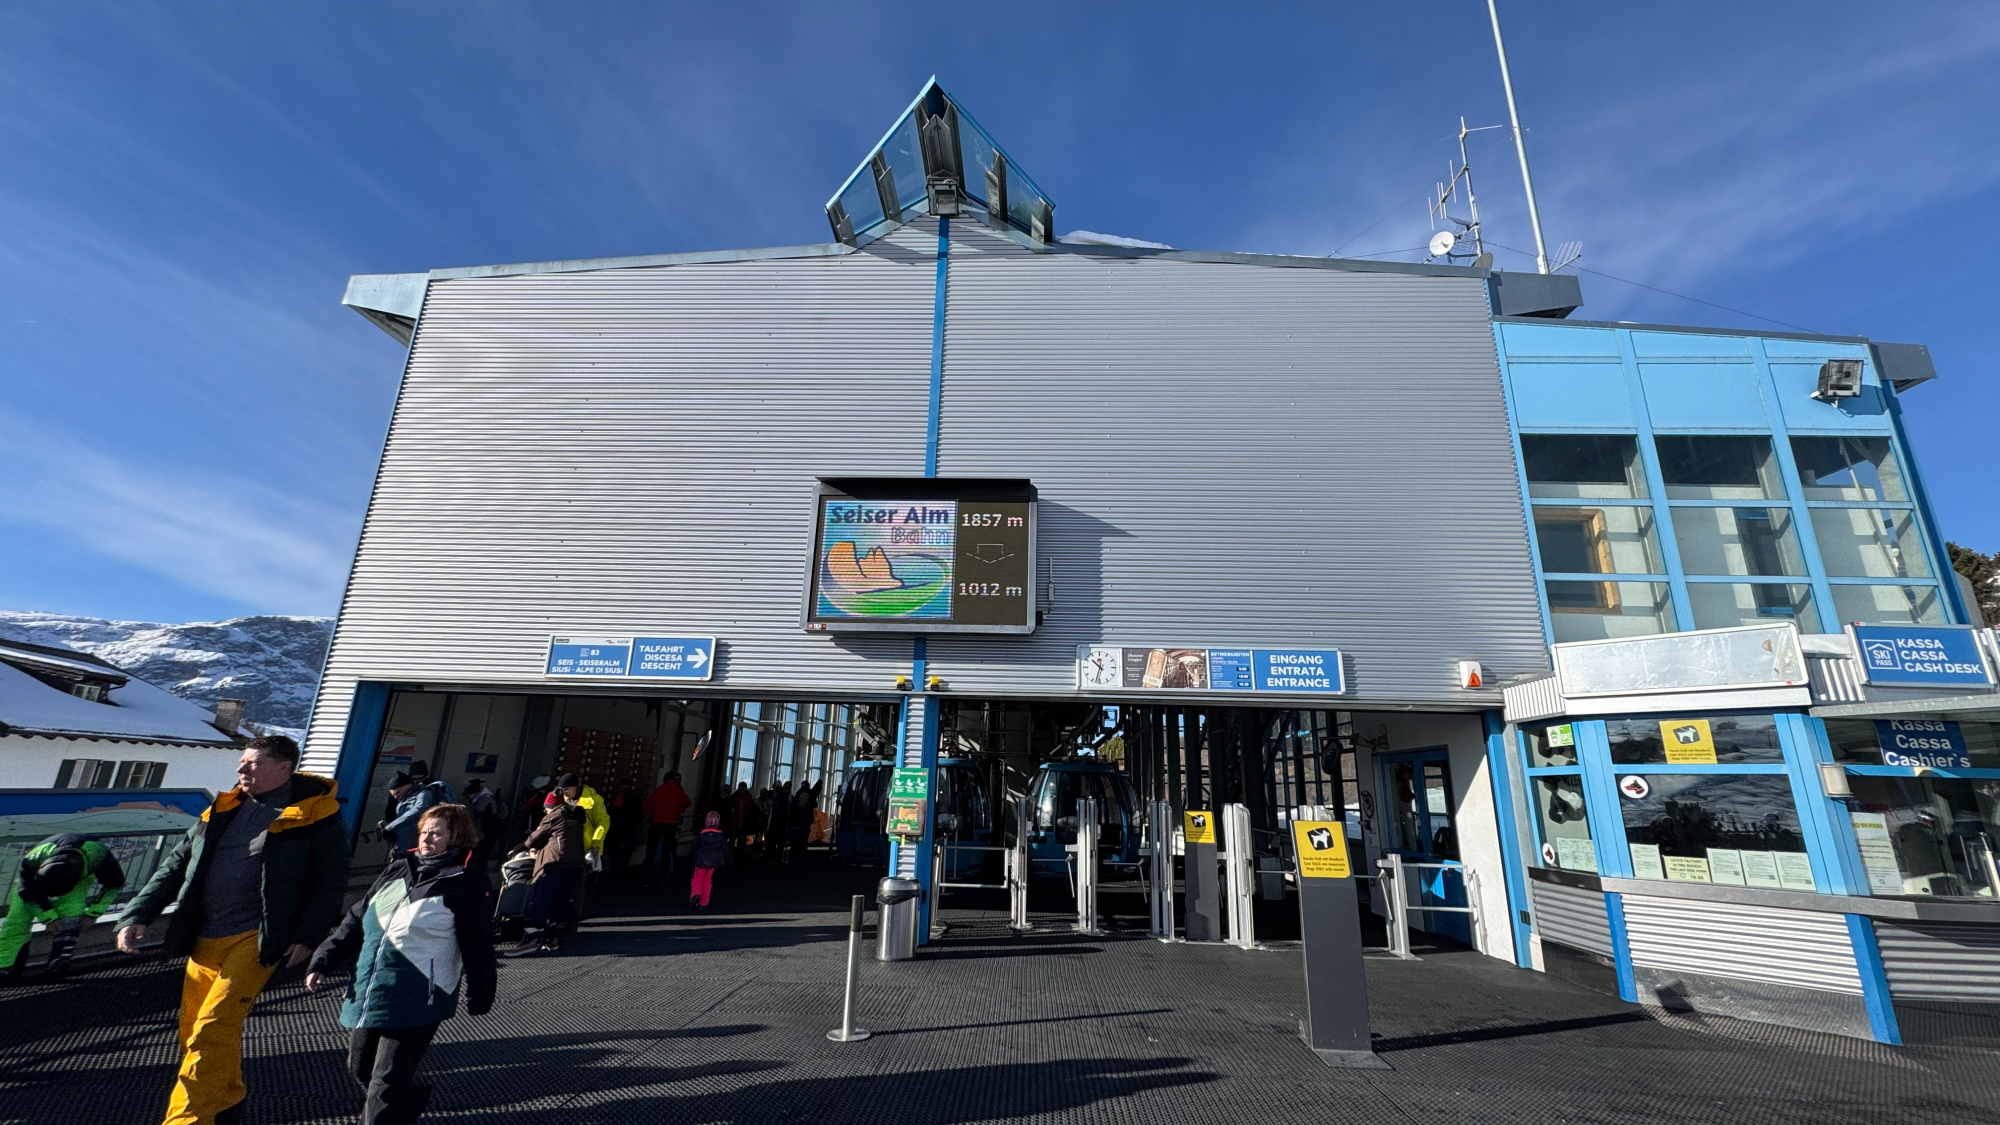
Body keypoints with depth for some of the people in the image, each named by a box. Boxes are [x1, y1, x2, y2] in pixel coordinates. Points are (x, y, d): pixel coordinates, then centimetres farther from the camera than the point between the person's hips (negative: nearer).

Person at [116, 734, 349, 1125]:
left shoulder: (316, 815, -8)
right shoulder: (223, 810, 13)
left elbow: (330, 883, -8)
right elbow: (176, 867, 18)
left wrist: (307, 935, -15)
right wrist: (137, 915, 5)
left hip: (256, 940, -7)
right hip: (206, 939, 7)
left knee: (212, 1029, -14)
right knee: (194, 1030, 15)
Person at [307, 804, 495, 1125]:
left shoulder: (466, 882, -12)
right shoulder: (398, 869, 10)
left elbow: (477, 944, -10)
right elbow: (356, 920, 18)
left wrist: (479, 997, -8)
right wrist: (324, 961, 8)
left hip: (416, 1000, -8)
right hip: (367, 993, 8)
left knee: (386, 1082, -3)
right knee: (360, 1069, 22)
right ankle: (413, 1095, 46)